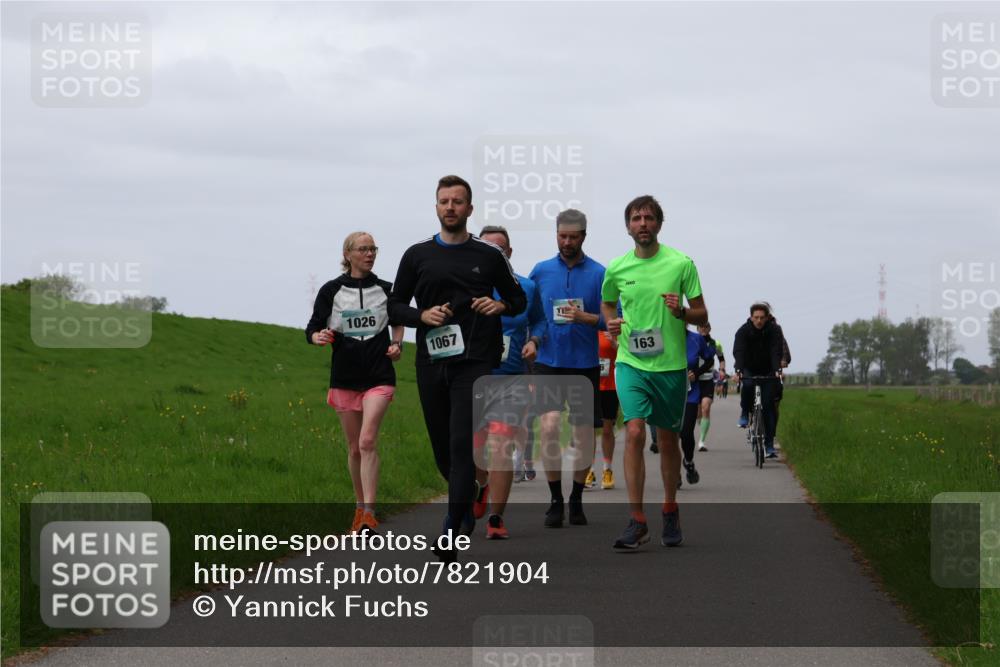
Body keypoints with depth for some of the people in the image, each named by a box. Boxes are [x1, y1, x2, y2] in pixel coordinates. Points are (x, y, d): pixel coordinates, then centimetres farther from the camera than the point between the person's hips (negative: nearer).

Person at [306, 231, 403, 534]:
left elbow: (397, 321, 25)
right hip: (345, 378, 1)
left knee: (368, 442, -17)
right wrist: (319, 337, -22)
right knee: (354, 448, 9)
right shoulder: (331, 291, 2)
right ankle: (360, 507, 26)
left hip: (378, 378, -1)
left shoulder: (385, 290, 6)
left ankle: (369, 515, -21)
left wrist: (397, 344, 7)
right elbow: (312, 330, 0)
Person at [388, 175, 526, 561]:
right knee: (442, 447, 10)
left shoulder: (489, 257, 6)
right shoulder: (417, 256, 9)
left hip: (475, 361, -3)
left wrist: (501, 305, -7)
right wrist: (422, 315, -9)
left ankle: (452, 532, -15)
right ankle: (468, 501, 39)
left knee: (463, 443, -14)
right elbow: (395, 306, 11)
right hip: (431, 363, 3)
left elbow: (519, 299, 16)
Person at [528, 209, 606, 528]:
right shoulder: (541, 271, 6)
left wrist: (585, 317, -20)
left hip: (585, 363, 0)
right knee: (549, 426, -17)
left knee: (584, 435, 6)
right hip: (549, 361, 0)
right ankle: (555, 500, -5)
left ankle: (576, 500, 24)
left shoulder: (599, 274, 0)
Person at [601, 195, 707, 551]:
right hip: (630, 362, 0)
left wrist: (682, 312, -18)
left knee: (667, 440, 10)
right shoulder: (616, 268, 3)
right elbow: (606, 303, 23)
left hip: (670, 364, 0)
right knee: (634, 432, -16)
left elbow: (702, 314, 3)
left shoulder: (681, 264, -2)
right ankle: (637, 520, -16)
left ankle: (670, 511, 31)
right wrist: (611, 323, 1)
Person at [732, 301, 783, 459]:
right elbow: (738, 351, -27)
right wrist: (738, 371, -43)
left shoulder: (773, 331, -15)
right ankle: (745, 414, -8)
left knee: (768, 405, -8)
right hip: (748, 370, 0)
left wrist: (777, 370, -41)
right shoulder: (743, 331, -16)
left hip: (767, 372, 0)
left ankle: (769, 445, -5)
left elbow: (776, 352, -24)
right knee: (747, 385, -35)